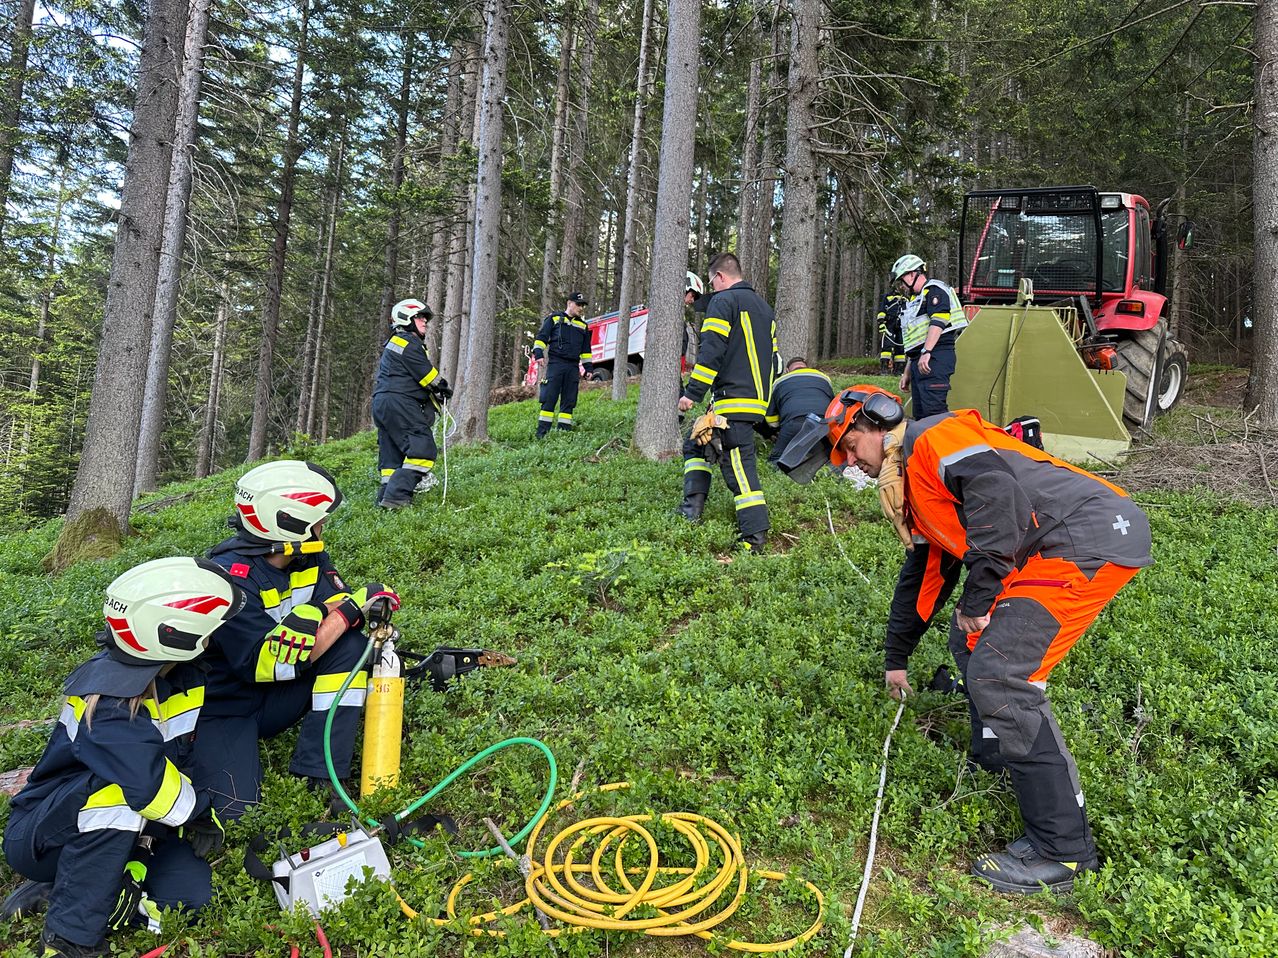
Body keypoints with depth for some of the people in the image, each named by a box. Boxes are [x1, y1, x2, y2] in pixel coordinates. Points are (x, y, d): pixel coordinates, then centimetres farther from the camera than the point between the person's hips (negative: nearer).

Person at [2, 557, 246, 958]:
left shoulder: (181, 673, -6)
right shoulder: (107, 703, -29)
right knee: (117, 790, -38)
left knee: (191, 891, -19)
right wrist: (202, 811, -21)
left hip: (124, 829, 6)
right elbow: (151, 785, -39)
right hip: (42, 835, -6)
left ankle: (57, 893, 0)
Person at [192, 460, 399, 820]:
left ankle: (320, 778, -15)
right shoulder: (230, 576, -27)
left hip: (274, 699, 6)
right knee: (236, 810, -21)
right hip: (223, 709, -6)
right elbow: (271, 665, -31)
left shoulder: (308, 557, -6)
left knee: (351, 646, -18)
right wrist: (349, 609, -35)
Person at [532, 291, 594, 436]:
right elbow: (542, 336, 4)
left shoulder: (583, 326, 21)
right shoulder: (554, 318, 7)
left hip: (573, 367, 5)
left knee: (569, 401, 2)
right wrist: (538, 352, -11)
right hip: (555, 363, -5)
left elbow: (586, 349, 24)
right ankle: (542, 432, -9)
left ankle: (564, 431, 5)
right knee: (549, 398, -9)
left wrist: (588, 367, 16)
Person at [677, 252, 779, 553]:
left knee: (738, 463, -11)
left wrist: (693, 393, -16)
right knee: (696, 443, 19)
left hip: (733, 401, -9)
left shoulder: (723, 301, -4)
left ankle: (755, 536, -12)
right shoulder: (764, 307, 23)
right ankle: (692, 509, 13)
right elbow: (773, 358, 25)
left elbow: (710, 352, -16)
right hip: (758, 400, 9)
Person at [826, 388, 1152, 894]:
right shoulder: (912, 484, 24)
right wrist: (896, 656, 41)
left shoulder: (931, 437, -6)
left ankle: (1061, 849, -5)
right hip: (1050, 554, 10)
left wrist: (978, 598, -19)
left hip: (1093, 536, -10)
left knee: (997, 674, -15)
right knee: (971, 642, 18)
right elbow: (923, 574, 33)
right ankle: (995, 763, 30)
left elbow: (995, 486, -25)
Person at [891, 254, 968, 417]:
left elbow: (938, 322, -18)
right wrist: (907, 373, 28)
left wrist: (926, 352, -26)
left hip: (935, 358, -10)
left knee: (933, 411, -19)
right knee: (919, 413, 7)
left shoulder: (934, 290, -1)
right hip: (919, 362, 10)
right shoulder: (916, 299, 29)